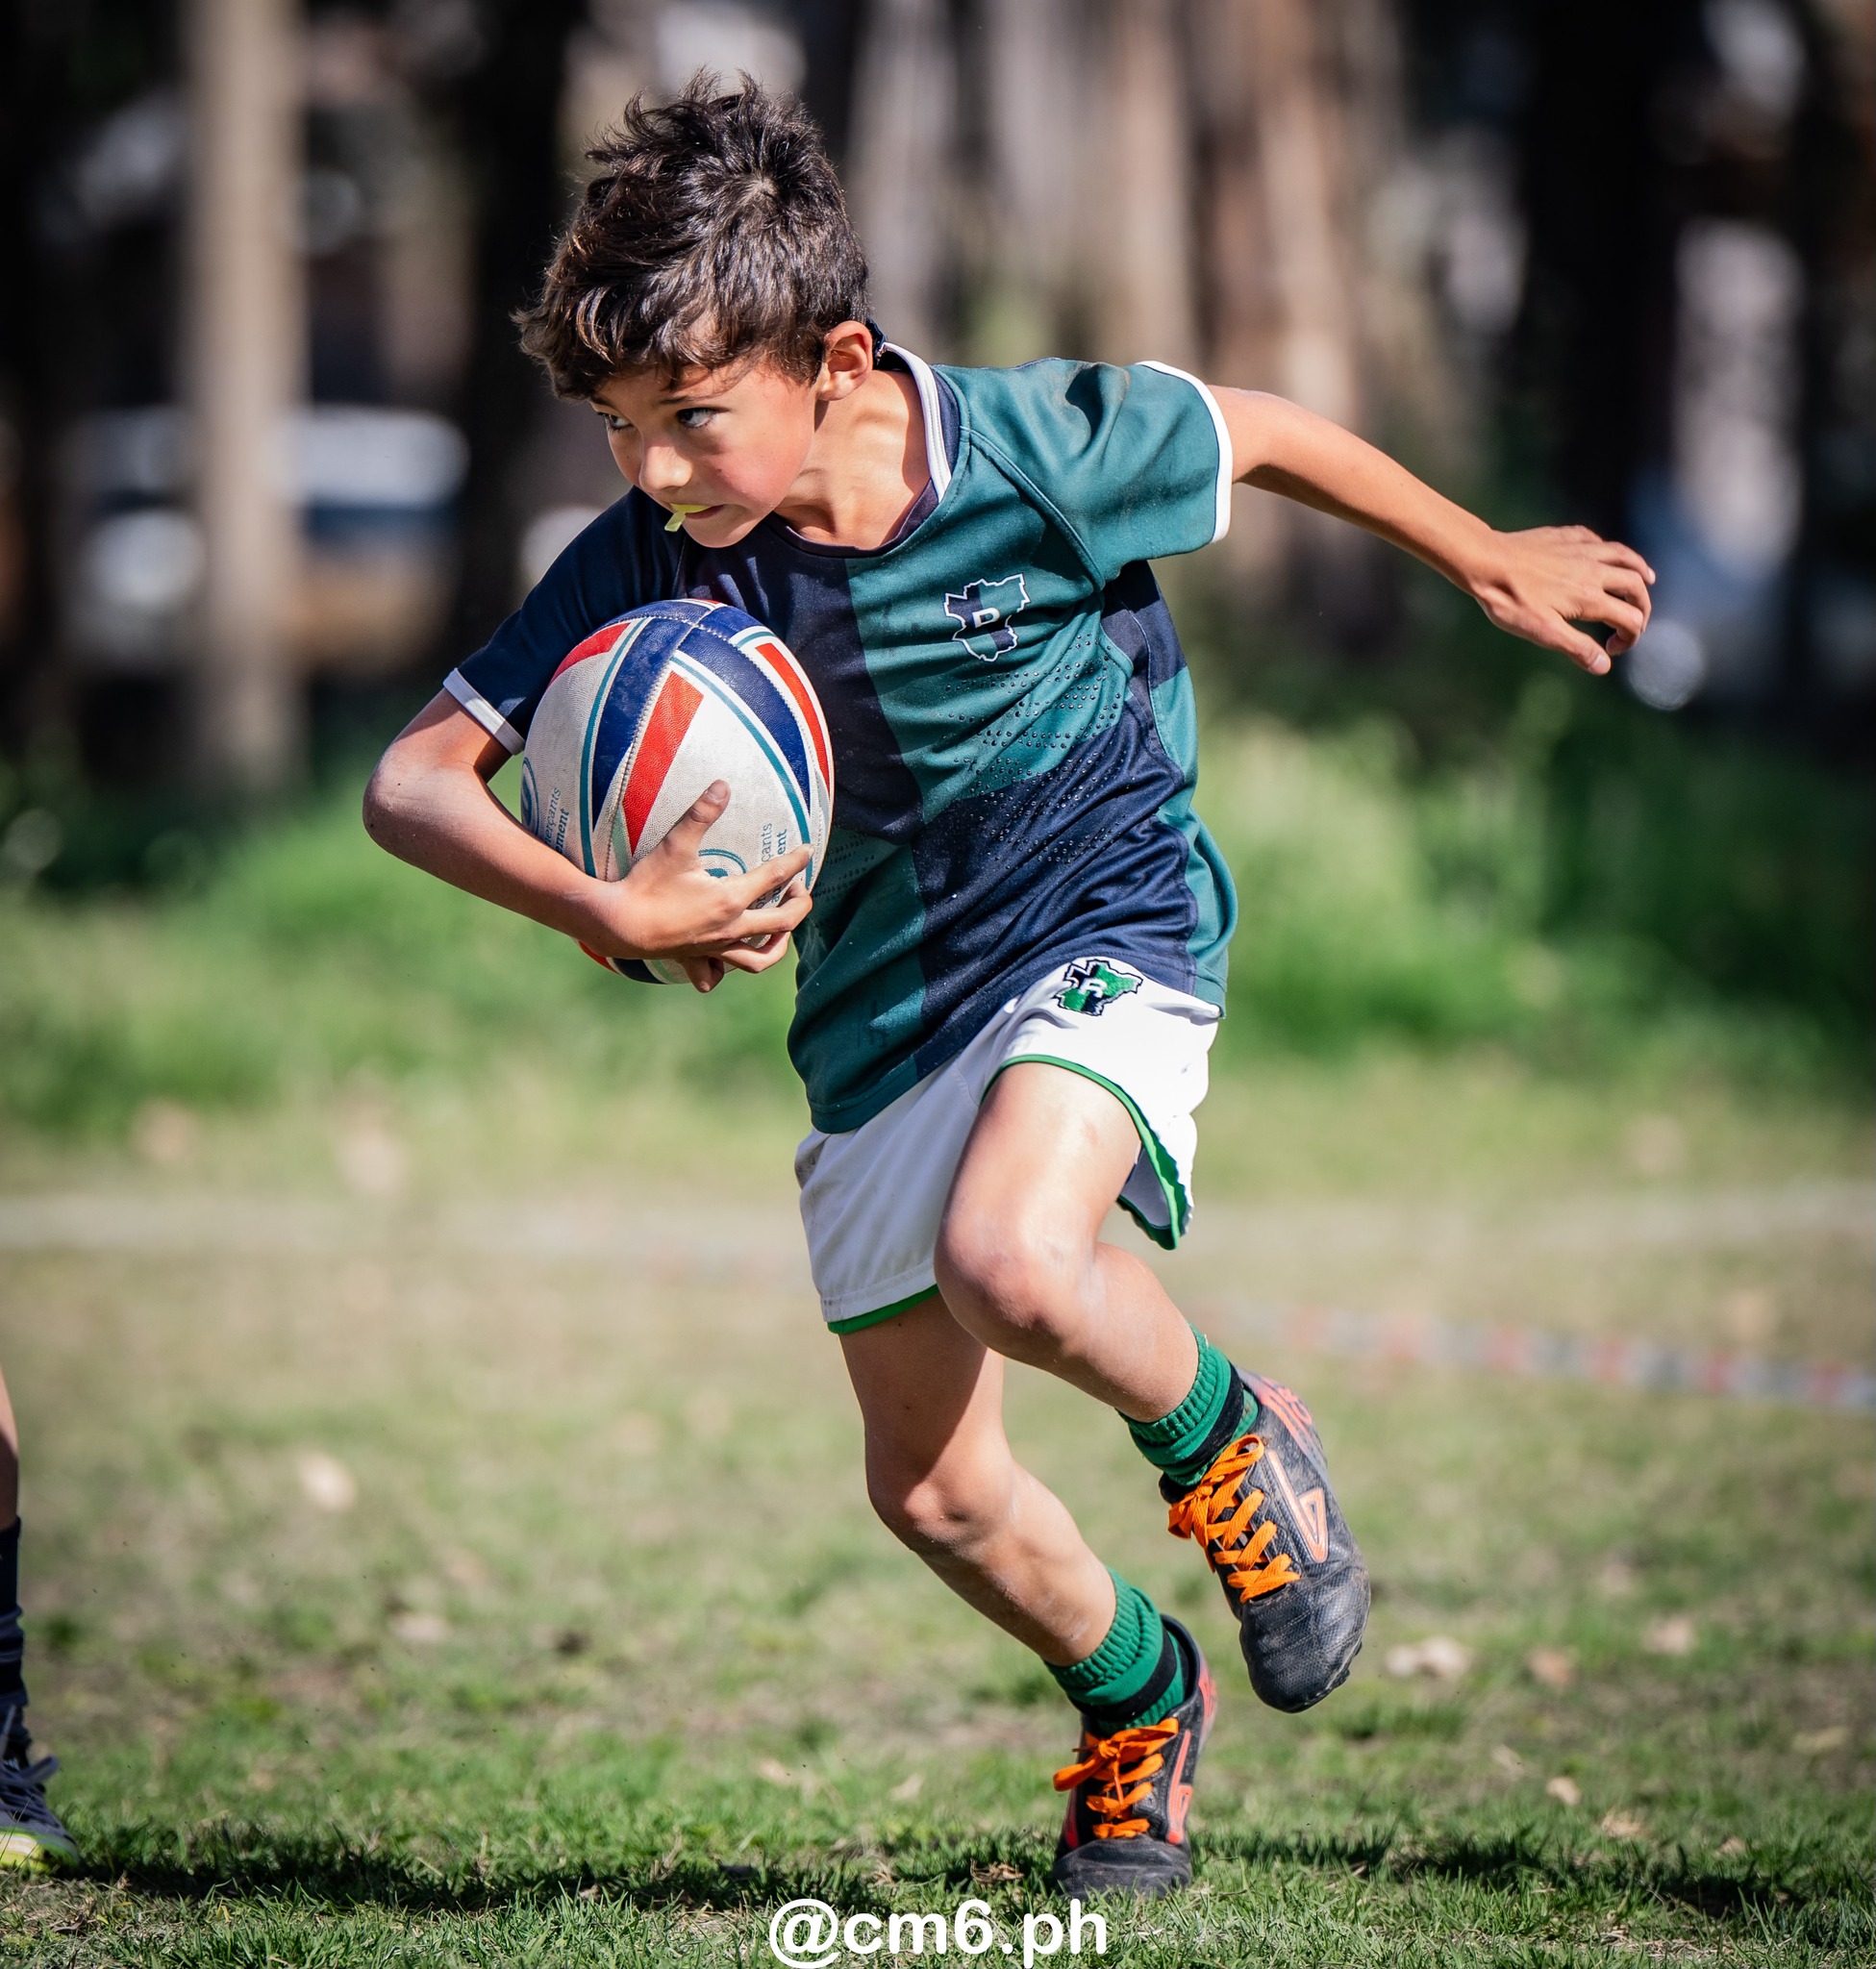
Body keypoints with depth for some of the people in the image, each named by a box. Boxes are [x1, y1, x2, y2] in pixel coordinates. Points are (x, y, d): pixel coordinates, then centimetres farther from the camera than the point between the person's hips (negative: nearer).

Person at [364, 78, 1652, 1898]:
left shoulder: (1033, 450, -22)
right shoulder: (646, 568, -16)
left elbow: (1256, 432, -2)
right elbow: (415, 779, -18)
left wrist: (1489, 561, 11)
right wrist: (605, 913, -36)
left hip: (1102, 926, -4)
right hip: (877, 1015, 4)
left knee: (1011, 1263, -34)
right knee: (930, 1491, 7)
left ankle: (1226, 1445, 0)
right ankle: (1138, 1701, 37)